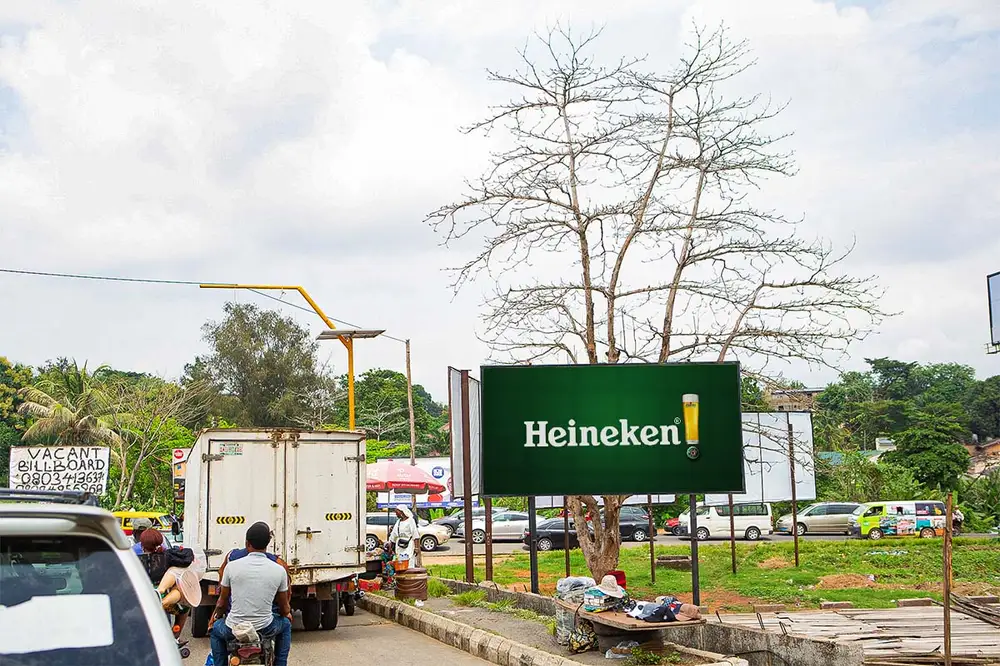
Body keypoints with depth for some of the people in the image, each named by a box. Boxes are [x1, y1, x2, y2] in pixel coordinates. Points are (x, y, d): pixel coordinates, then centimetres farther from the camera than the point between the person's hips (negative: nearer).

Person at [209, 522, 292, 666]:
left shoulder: (232, 566, -8)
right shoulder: (279, 570, -6)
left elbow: (222, 601, 5)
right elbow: (284, 607, 5)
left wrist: (215, 616, 26)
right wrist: (287, 614, 29)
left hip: (233, 629, 0)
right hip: (265, 629, 0)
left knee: (215, 630, 34)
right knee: (285, 624, 33)